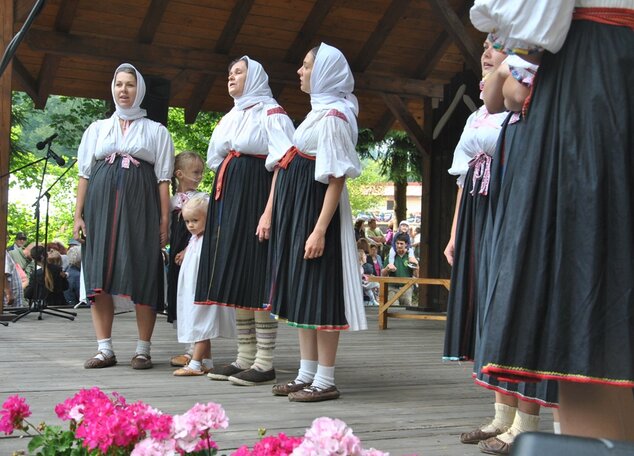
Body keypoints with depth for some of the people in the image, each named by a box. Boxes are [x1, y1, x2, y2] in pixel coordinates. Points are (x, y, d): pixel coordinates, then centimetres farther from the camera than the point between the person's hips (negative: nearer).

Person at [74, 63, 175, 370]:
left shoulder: (156, 131, 12)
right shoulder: (97, 129, 17)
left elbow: (163, 180, 5)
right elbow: (84, 174, 12)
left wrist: (165, 221, -3)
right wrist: (78, 215, 3)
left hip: (140, 206, -2)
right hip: (101, 205, 2)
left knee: (142, 275, -5)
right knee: (99, 275, -2)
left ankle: (143, 349, 1)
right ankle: (105, 349, 3)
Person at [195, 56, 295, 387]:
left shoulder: (271, 114, -3)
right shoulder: (229, 119, 21)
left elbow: (283, 166, -13)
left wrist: (269, 212, -22)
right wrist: (219, 206, 13)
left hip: (255, 198, -8)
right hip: (228, 200, 8)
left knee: (257, 277, -9)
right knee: (235, 278, 6)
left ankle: (265, 363, -5)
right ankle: (245, 358, 12)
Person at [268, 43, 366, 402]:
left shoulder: (333, 117, -13)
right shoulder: (318, 111, 16)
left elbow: (336, 178, -19)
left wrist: (320, 229, -25)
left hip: (317, 210, -10)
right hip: (298, 210, 10)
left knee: (319, 291, -7)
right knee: (302, 291, 11)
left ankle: (325, 380, -1)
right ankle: (307, 374, 17)